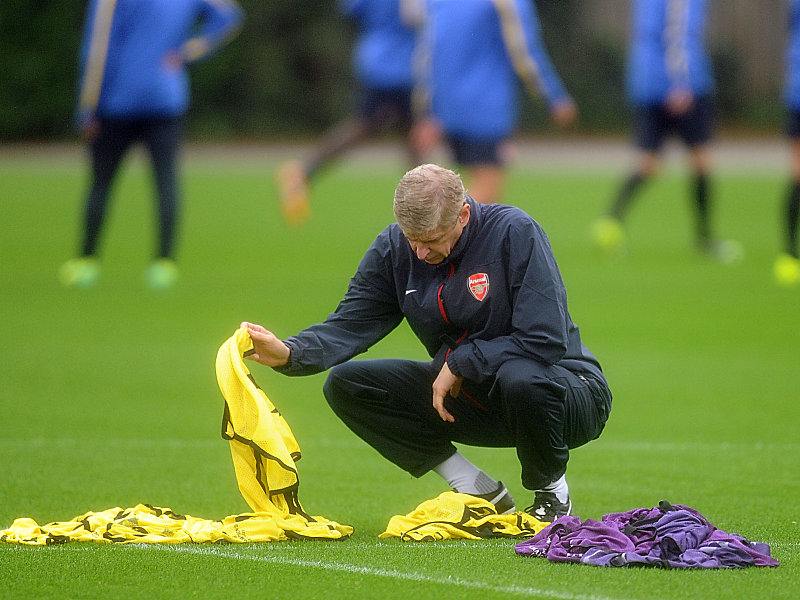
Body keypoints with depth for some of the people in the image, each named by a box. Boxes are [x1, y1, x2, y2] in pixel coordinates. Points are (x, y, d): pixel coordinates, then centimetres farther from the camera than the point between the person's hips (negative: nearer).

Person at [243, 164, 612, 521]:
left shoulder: (514, 232, -21)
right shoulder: (394, 248, -4)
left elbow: (546, 341, -26)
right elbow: (350, 324, -6)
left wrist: (458, 363, -20)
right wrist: (290, 353, -26)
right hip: (466, 392, 6)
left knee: (521, 378, -42)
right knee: (346, 385, -8)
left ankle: (552, 495, -8)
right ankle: (482, 493, -6)